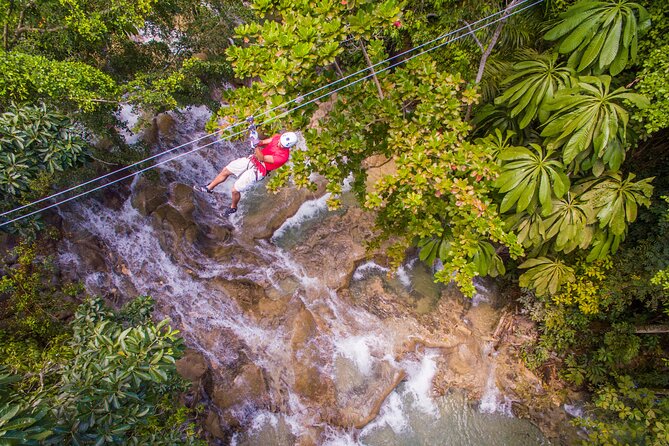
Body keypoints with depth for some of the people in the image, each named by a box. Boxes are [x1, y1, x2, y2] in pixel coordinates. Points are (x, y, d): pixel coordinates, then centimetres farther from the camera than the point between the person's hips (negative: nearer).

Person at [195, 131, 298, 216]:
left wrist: (256, 147, -42)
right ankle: (209, 188, 36)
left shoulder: (283, 156, -30)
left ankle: (233, 208, 31)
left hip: (257, 170, -7)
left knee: (235, 190, -2)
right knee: (225, 170, 12)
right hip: (252, 160, 7)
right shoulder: (278, 137, -11)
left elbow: (262, 158, -28)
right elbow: (263, 142, 0)